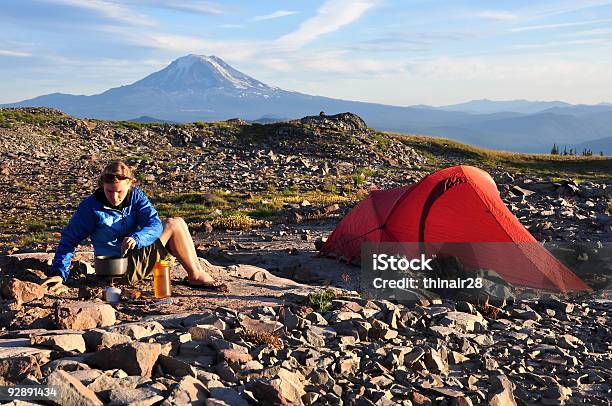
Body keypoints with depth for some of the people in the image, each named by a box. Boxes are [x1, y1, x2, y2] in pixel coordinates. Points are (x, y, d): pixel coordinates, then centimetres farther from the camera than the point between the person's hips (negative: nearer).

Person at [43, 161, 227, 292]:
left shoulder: (136, 195, -2)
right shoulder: (91, 206, -13)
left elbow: (154, 224, -14)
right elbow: (69, 239, -9)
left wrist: (136, 238, -35)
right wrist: (59, 272, -19)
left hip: (137, 253, 6)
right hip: (123, 268, -6)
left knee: (176, 222, -6)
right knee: (173, 225, -15)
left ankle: (196, 273, -4)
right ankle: (196, 276, -3)